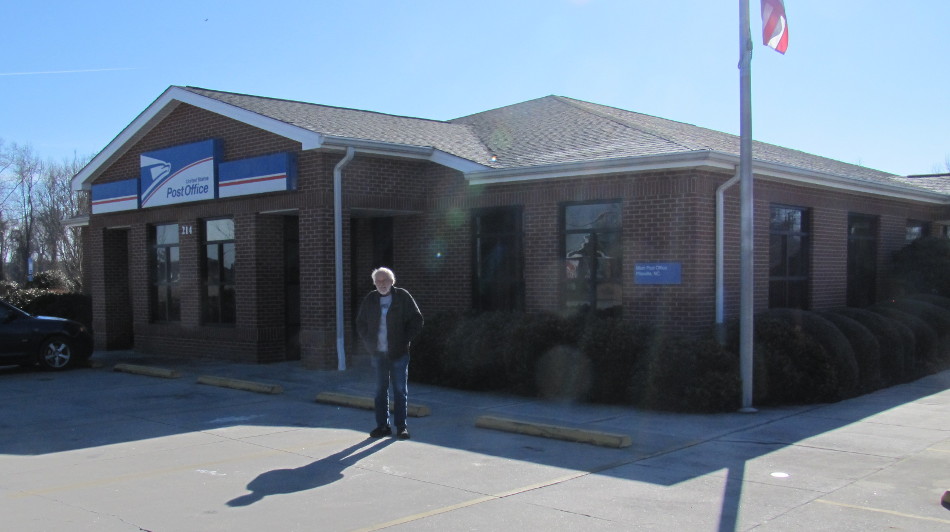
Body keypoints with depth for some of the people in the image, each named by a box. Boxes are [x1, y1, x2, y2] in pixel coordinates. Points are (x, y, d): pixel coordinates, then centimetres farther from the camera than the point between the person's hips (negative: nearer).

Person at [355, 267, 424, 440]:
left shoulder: (402, 297, -2)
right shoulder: (370, 300, 7)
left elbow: (417, 321, 0)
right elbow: (361, 323, 17)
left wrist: (405, 340, -6)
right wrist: (368, 343, 6)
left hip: (399, 353, -3)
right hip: (379, 353, 3)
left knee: (400, 390, 1)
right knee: (381, 390, 7)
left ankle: (401, 426, 8)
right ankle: (383, 425, 14)